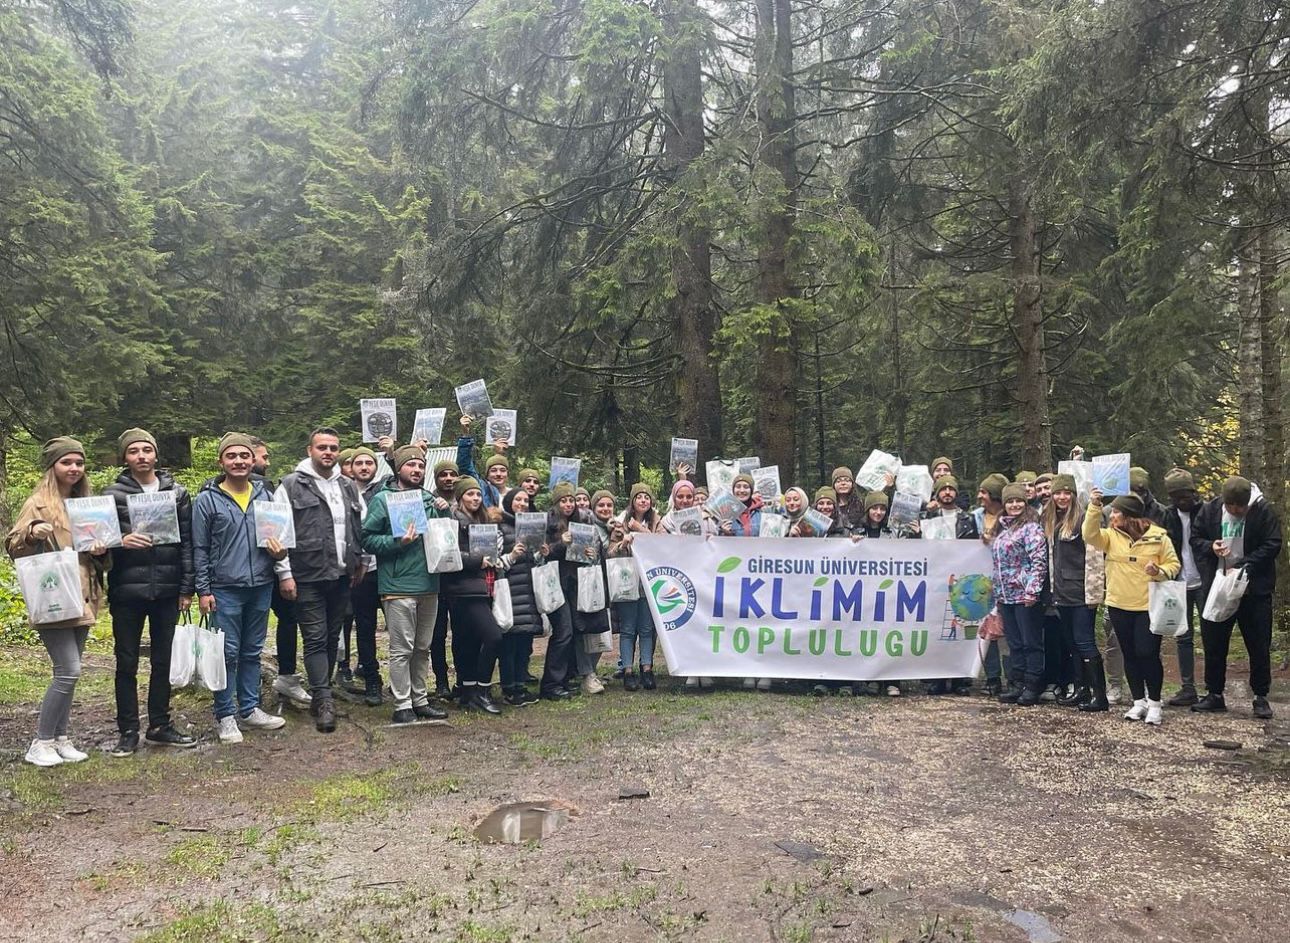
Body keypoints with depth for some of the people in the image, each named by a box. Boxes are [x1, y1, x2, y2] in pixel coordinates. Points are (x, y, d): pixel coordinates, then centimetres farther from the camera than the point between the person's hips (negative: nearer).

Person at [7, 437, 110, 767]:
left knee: (68, 671, 11)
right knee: (69, 670, -11)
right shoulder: (38, 504, -5)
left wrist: (100, 550, 1)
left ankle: (61, 738, 19)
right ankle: (41, 743, 2)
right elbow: (13, 547, -8)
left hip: (81, 599, 7)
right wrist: (32, 533, -28)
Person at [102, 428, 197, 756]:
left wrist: (187, 588, 2)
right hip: (127, 591, -2)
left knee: (163, 661, 10)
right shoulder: (112, 494, 2)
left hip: (166, 591, 2)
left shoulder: (177, 493, 7)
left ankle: (160, 726, 22)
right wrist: (120, 541, -22)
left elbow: (187, 543, 6)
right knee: (127, 662, 6)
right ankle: (128, 731, 16)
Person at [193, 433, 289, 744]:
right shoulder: (207, 500, -4)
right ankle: (226, 715, 13)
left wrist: (279, 551, -5)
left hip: (261, 587, 4)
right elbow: (200, 549, -3)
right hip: (225, 590, -4)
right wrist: (203, 591, -6)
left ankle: (249, 709, 23)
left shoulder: (266, 496, 7)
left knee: (252, 651, 13)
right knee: (228, 653, 1)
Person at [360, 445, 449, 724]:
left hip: (429, 584, 6)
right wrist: (398, 542, -22)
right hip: (398, 586, -6)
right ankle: (402, 706, 7)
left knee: (423, 648, 14)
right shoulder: (382, 499, -4)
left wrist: (445, 513, 4)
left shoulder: (429, 499, 14)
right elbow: (367, 539, -9)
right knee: (402, 649, -2)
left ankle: (419, 699, 24)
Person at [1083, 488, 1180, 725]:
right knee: (1130, 655, 10)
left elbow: (1173, 564, 1)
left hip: (1149, 606, -3)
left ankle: (1154, 703, 12)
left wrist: (1159, 571, -20)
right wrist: (1094, 507, -26)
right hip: (1119, 606, 3)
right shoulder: (1111, 535, 1)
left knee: (1148, 654, -4)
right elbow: (1090, 535, -18)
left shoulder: (1158, 536, -5)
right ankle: (1139, 701, 23)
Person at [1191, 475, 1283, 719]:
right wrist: (1210, 547, -14)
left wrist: (1244, 564, -20)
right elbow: (1195, 538, 8)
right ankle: (1214, 694, 20)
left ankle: (1261, 697, 20)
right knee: (1213, 644, 8)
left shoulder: (1263, 511, -9)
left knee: (1259, 646, 5)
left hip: (1254, 589, -3)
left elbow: (1273, 545, -10)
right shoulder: (1210, 510, -1)